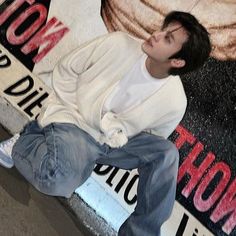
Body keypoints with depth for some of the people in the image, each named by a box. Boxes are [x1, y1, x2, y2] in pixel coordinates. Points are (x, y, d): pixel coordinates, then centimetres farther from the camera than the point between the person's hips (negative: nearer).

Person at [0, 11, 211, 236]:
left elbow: (152, 140, 5)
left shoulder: (174, 101, -13)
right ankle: (24, 141, 0)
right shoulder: (118, 43, -17)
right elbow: (64, 70, -5)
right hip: (71, 122, -3)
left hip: (112, 140, 3)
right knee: (59, 180, -33)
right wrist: (90, 117, -12)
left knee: (166, 154, -21)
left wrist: (118, 134, -12)